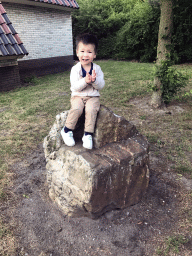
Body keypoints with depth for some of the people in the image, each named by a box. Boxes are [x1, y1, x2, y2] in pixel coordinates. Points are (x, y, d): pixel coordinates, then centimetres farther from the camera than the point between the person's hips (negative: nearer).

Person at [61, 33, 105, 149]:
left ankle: (88, 135, -19)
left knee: (91, 109, -29)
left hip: (93, 96, 1)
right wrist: (85, 81, -27)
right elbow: (75, 87, -12)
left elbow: (101, 85, -2)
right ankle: (67, 130, -11)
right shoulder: (75, 69, -3)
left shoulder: (97, 68, 3)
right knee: (77, 109, -30)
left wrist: (95, 80, -22)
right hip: (78, 95, -1)